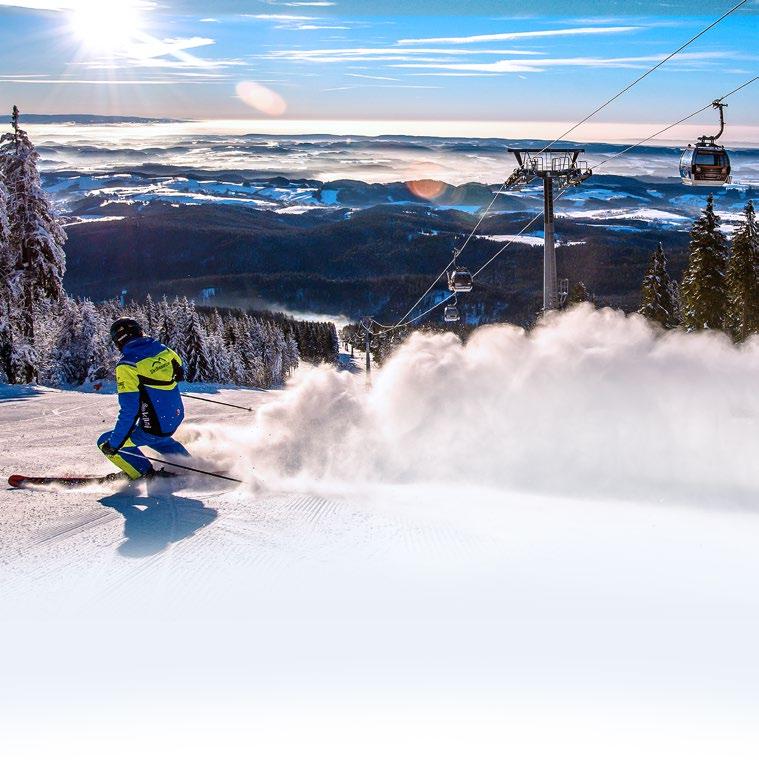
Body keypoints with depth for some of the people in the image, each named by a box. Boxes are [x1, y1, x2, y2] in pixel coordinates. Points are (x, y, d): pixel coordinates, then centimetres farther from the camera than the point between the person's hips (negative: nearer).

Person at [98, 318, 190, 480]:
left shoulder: (127, 366, -20)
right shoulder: (163, 349, -2)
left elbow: (128, 411, -22)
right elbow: (179, 374, 18)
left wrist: (113, 444, -14)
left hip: (155, 428, -7)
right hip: (177, 418, 7)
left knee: (105, 443, 10)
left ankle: (147, 476, 10)